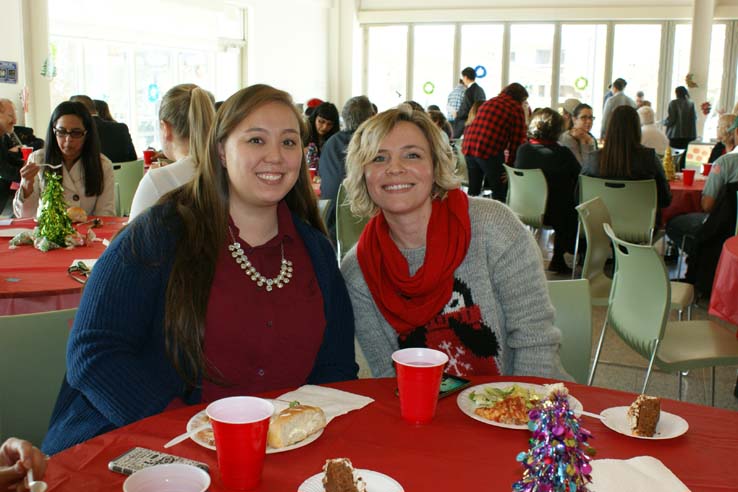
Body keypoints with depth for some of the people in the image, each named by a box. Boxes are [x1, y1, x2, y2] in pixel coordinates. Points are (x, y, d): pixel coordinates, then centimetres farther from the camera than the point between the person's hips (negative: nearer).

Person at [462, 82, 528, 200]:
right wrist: (510, 164, 7)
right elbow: (517, 139, 1)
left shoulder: (487, 102, 25)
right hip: (490, 151, -6)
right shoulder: (516, 108, 5)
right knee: (500, 192, 5)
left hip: (468, 147, 7)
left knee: (473, 190, 17)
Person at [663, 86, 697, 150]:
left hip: (676, 135, -4)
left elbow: (671, 119, -10)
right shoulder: (691, 104, 6)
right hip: (690, 135, 4)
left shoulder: (673, 103, -6)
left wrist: (664, 122, 10)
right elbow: (695, 118, 10)